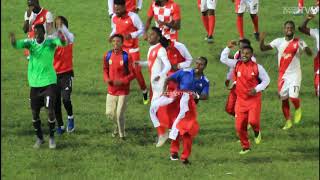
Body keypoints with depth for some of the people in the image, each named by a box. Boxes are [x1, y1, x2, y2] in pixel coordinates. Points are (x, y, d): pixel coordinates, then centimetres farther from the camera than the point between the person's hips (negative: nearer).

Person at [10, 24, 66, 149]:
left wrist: (61, 39, -53)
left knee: (50, 110, -10)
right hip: (34, 83, 3)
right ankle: (39, 138, 26)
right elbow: (18, 44, -21)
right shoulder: (30, 43, -3)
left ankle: (52, 137, 9)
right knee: (34, 113, 7)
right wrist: (13, 41, -46)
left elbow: (62, 43, -28)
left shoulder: (50, 42, -8)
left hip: (49, 82, -3)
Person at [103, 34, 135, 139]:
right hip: (111, 90, 4)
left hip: (123, 90, -4)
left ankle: (122, 134, 16)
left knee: (120, 114, -5)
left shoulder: (126, 56, -12)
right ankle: (117, 127, 40)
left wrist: (122, 81, -20)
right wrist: (106, 79, -5)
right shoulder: (107, 56, 1)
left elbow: (132, 73, -8)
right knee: (109, 113, 9)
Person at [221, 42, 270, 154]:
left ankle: (257, 131, 16)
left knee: (253, 121, -21)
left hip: (254, 99, -3)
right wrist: (228, 48, -10)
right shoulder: (237, 64, 1)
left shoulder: (257, 67, -6)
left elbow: (266, 80, 2)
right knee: (240, 126, 1)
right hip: (241, 100, 3)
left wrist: (256, 89, -11)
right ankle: (245, 147, 20)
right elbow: (223, 59, 1)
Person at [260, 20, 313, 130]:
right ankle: (288, 122, 23)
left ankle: (298, 109, 18)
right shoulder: (279, 41, 2)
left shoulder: (299, 42, -6)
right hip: (283, 75, 3)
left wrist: (304, 48, -38)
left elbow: (310, 53, -17)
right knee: (284, 99, 8)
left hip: (294, 75, -3)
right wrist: (262, 40, -23)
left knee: (293, 97, -16)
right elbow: (263, 48, -2)